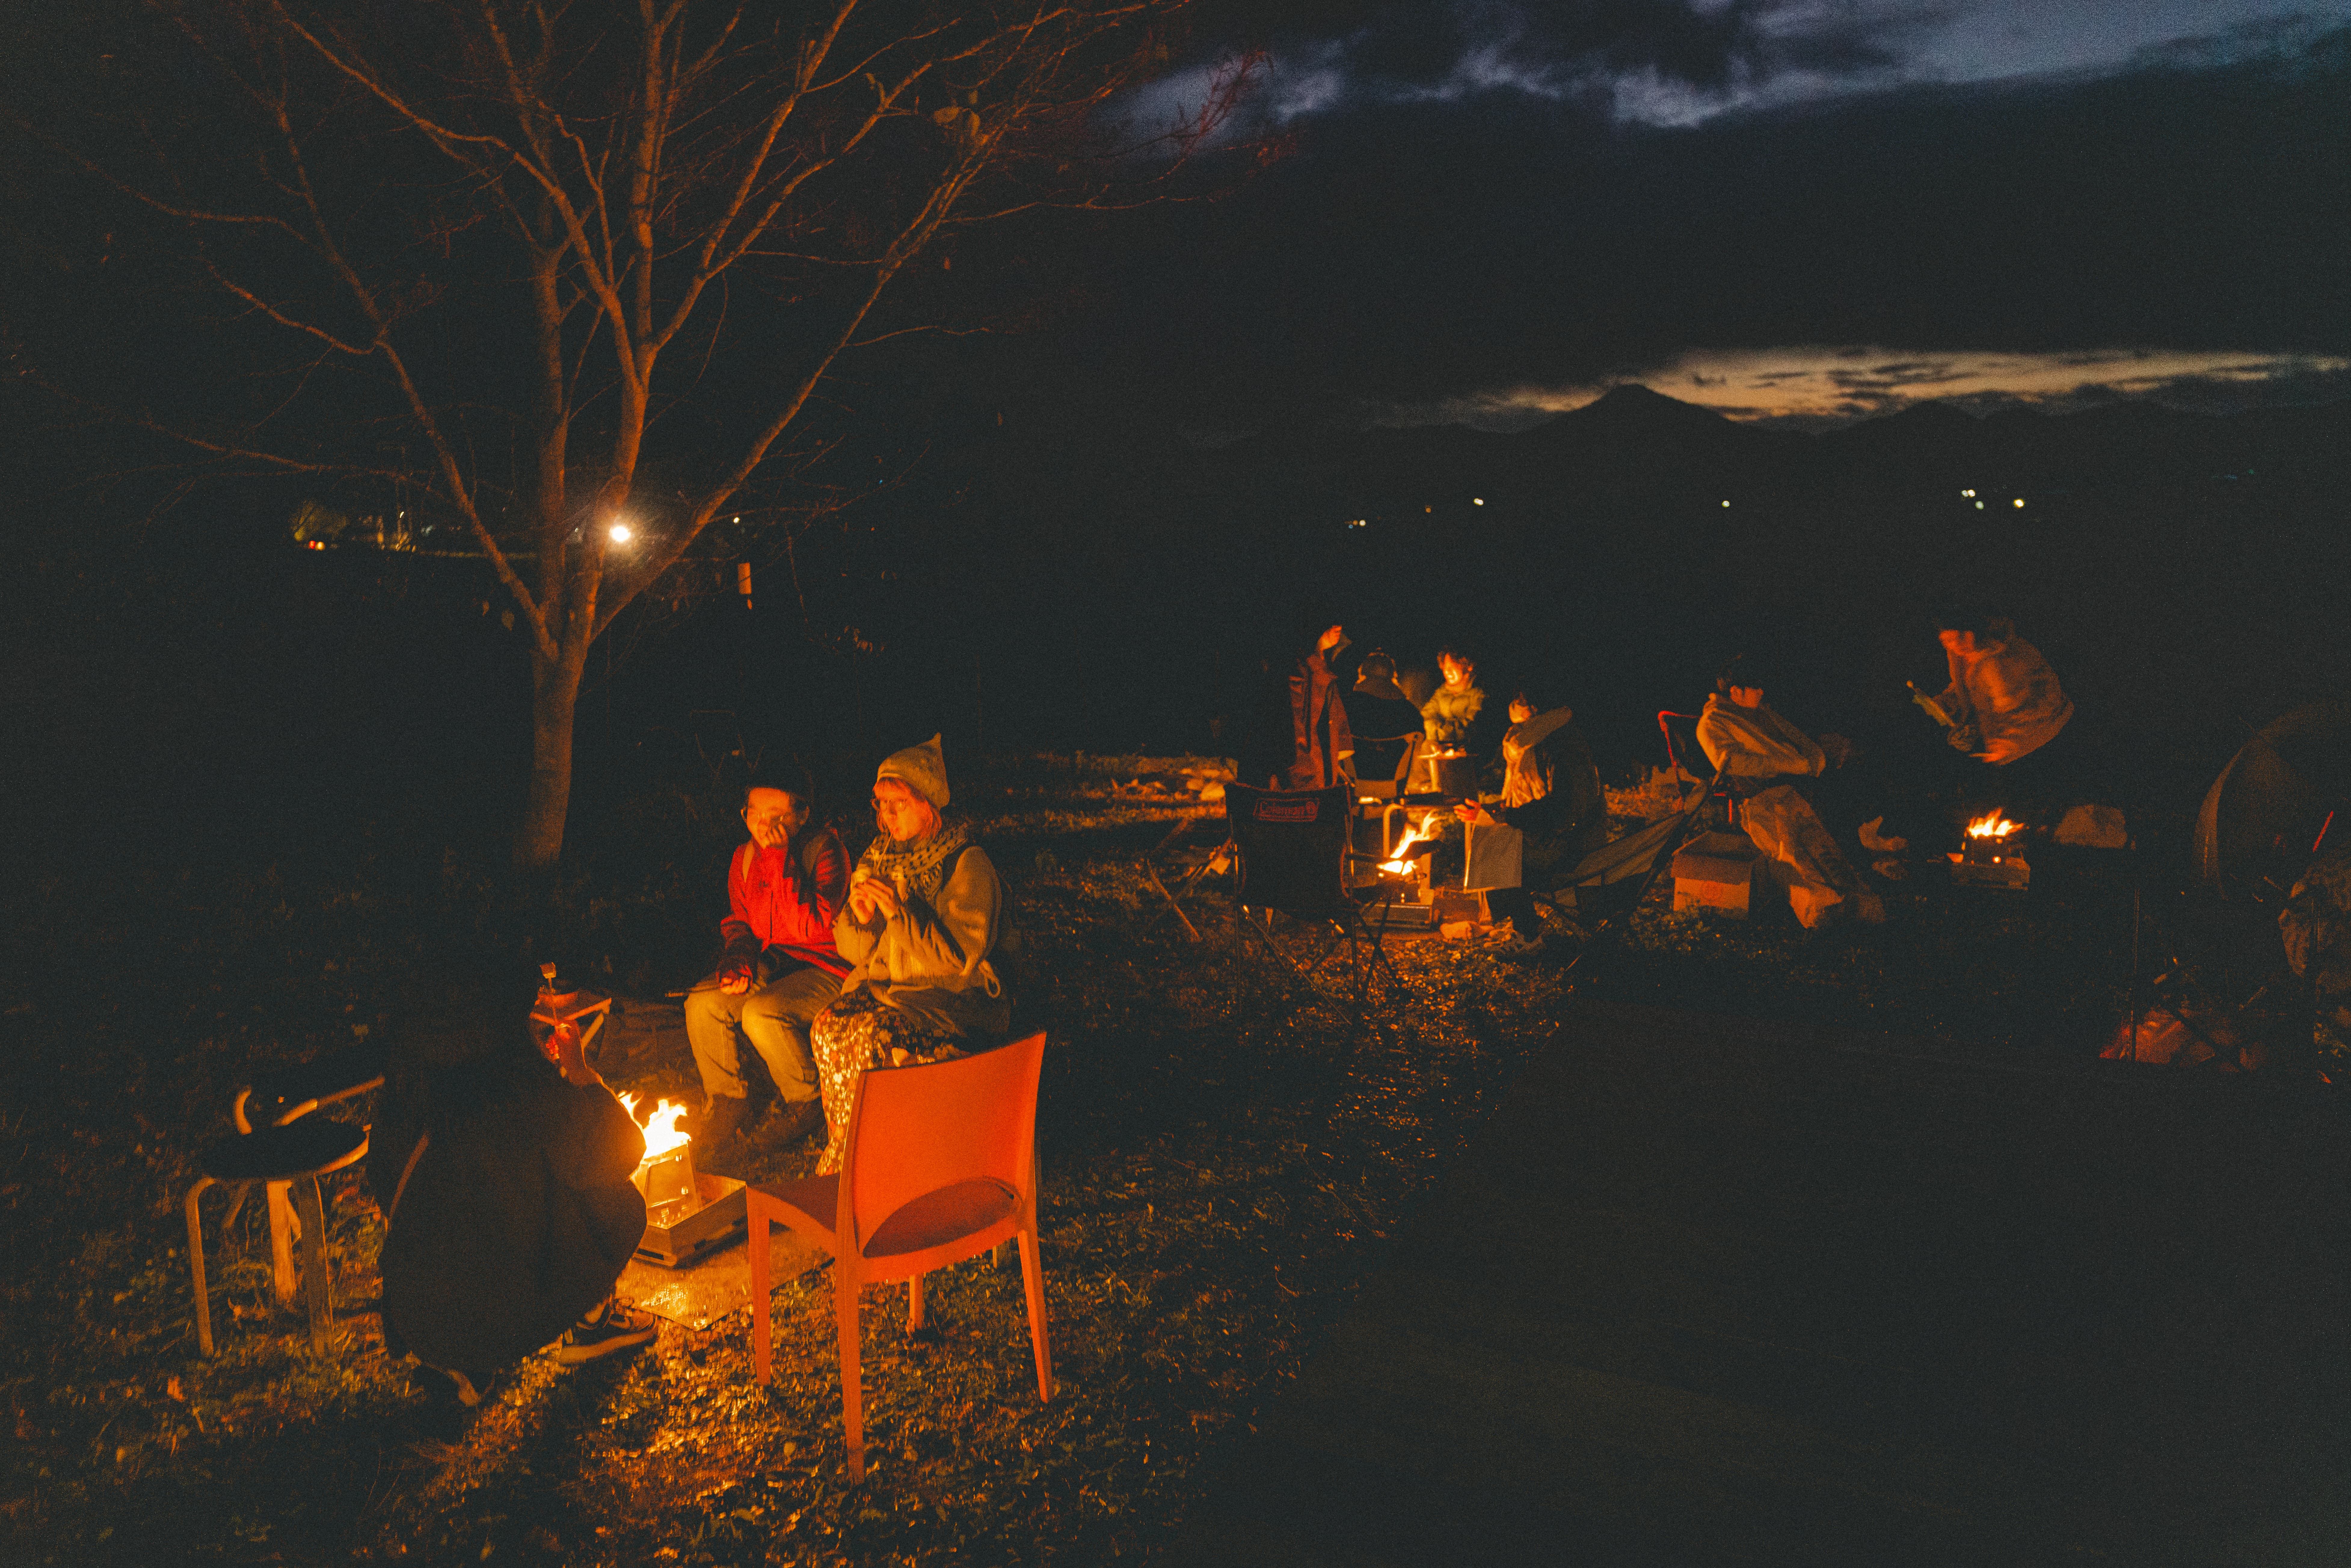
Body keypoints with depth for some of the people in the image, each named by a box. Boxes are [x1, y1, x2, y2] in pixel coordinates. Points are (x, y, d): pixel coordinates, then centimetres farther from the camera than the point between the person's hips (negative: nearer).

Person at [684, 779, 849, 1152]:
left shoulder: (825, 849, -15)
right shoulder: (744, 858, 5)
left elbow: (810, 928, -25)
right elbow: (737, 922, 17)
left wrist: (781, 862, -27)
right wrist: (739, 961, -5)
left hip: (826, 970, -7)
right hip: (770, 966, 7)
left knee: (762, 1013, -30)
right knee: (702, 1004, -15)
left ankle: (808, 1101, -4)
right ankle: (727, 1103, 6)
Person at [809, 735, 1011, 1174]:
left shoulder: (968, 865, -10)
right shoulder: (880, 856, 9)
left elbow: (959, 960, -16)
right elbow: (856, 953, 11)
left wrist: (898, 912, -22)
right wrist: (857, 917, -12)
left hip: (952, 998, -6)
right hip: (883, 984, 6)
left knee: (873, 1037, -30)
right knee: (830, 1025, -23)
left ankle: (843, 1164, -11)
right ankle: (848, 1155, -10)